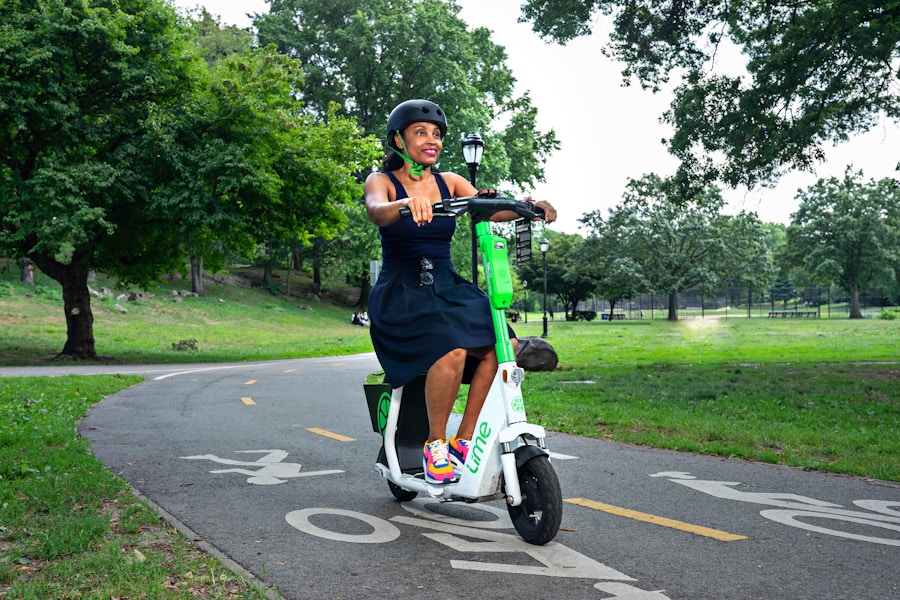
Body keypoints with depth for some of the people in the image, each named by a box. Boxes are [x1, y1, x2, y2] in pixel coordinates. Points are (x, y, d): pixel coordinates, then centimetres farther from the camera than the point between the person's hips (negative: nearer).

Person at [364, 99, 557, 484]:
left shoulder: (449, 183, 13)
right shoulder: (382, 181, 0)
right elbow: (376, 211, -23)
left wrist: (531, 206, -23)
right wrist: (409, 202, -46)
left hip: (448, 289, 5)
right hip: (401, 294, -5)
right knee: (451, 351, -32)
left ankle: (464, 439, -8)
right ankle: (435, 444, -12)